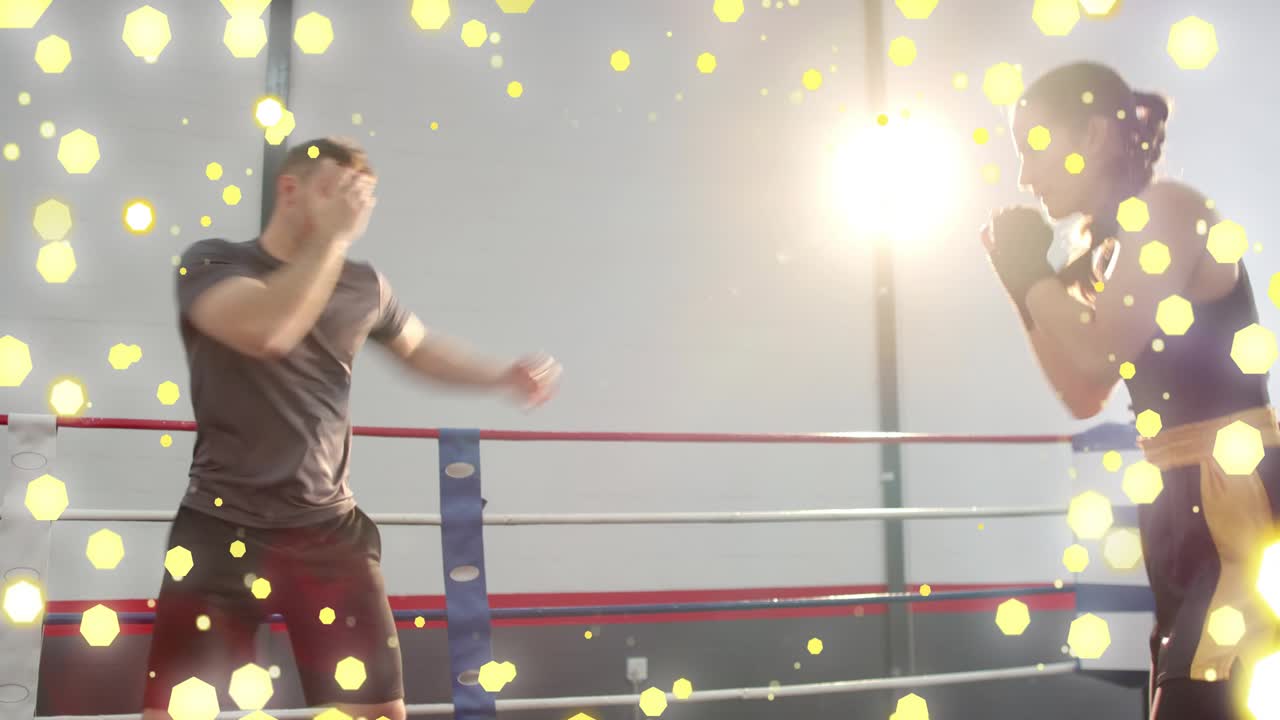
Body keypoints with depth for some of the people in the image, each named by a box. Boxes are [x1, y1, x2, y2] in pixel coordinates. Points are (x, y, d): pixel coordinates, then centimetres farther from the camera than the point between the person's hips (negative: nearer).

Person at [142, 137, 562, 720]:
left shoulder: (364, 286, 8)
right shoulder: (212, 262, -4)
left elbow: (419, 347, 27)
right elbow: (268, 328, -26)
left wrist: (504, 375, 14)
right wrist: (334, 236, -20)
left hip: (329, 529, 4)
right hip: (225, 526, -3)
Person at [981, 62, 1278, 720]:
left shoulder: (1165, 210, -8)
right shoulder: (1108, 246, 17)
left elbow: (1102, 356, -18)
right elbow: (1085, 395, 17)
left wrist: (1032, 270, -4)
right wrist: (1019, 283, 13)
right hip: (1184, 500, 9)